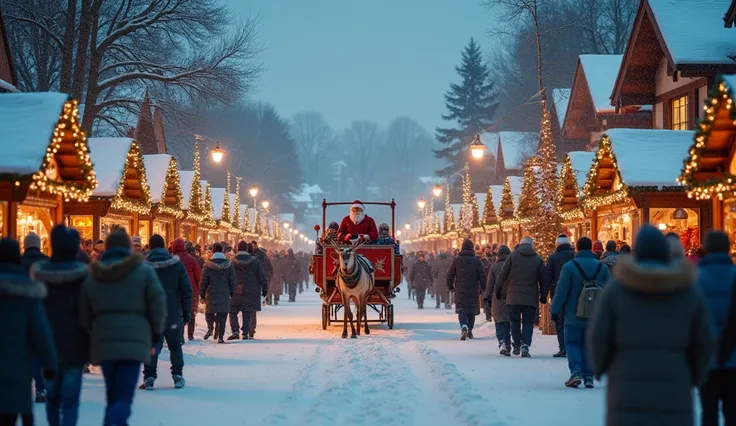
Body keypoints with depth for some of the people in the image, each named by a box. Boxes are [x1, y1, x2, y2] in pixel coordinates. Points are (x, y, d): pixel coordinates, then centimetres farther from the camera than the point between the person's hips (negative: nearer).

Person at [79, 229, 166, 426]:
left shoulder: (92, 276, 10)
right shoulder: (144, 271, -1)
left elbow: (84, 315, 11)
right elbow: (158, 306, -3)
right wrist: (155, 333, 11)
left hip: (103, 343, 4)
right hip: (134, 341, -4)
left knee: (112, 395, 17)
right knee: (124, 396, -7)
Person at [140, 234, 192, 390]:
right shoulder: (177, 264, -1)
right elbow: (186, 289, 0)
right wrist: (187, 311, 6)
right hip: (173, 313, 1)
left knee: (152, 345, 3)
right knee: (175, 345, 13)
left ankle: (149, 377, -3)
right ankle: (178, 376, 16)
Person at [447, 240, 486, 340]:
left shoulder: (456, 260, 1)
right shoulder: (477, 261, -1)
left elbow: (450, 275, 4)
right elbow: (482, 276, -2)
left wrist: (451, 287, 15)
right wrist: (482, 288, 5)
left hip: (460, 290, 0)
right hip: (473, 290, 1)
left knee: (461, 310, 0)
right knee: (472, 310, 14)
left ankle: (464, 326, -25)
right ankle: (470, 330, 17)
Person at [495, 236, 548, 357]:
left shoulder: (512, 256, 2)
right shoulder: (538, 260, 6)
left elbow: (502, 275, 2)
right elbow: (543, 279, 8)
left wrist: (498, 290, 12)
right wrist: (543, 296, 16)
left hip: (514, 297, 0)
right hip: (531, 298, 0)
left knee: (515, 321, 13)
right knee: (528, 322, 4)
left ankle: (516, 344, 9)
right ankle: (525, 345, -11)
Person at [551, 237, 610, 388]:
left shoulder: (569, 266, -9)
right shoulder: (602, 267, 3)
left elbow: (561, 291, -10)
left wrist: (555, 311, -1)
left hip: (574, 315, -3)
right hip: (595, 317, 3)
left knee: (572, 343, 7)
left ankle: (576, 371, -12)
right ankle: (588, 377, 7)